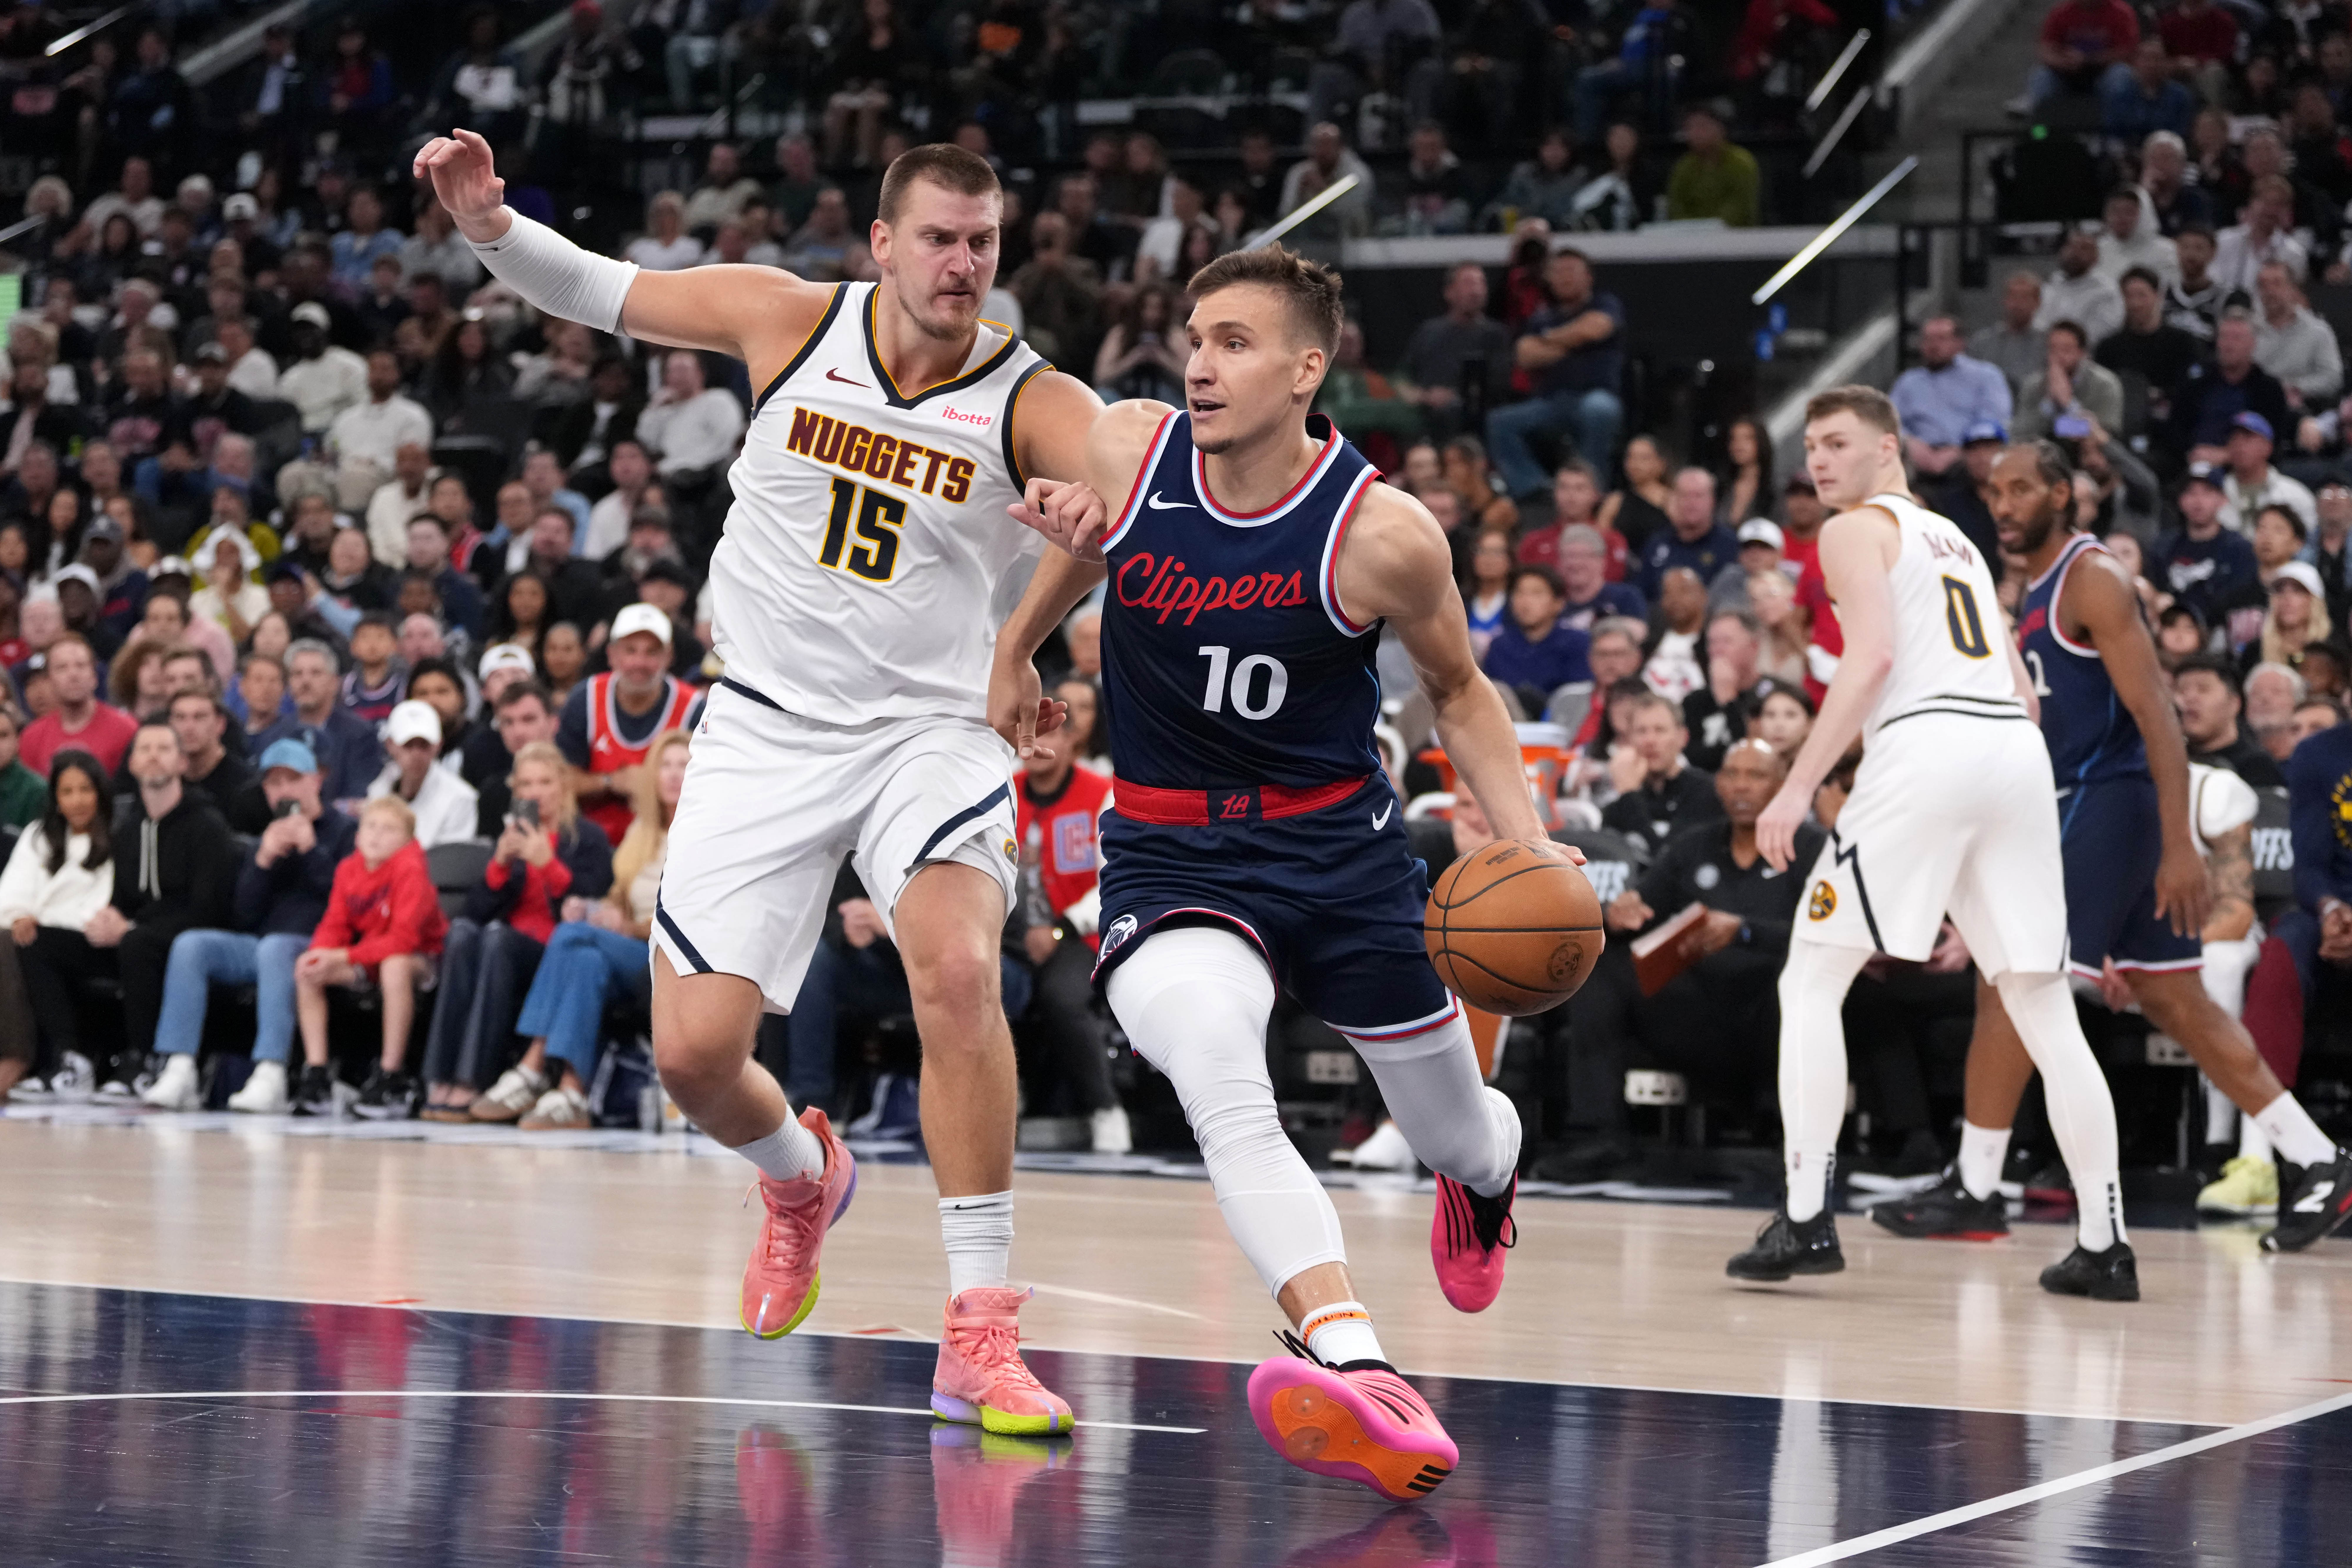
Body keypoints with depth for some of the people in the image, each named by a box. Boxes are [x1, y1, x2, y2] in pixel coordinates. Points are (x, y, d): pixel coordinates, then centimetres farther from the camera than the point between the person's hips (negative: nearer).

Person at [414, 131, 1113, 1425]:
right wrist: (488, 223, -10)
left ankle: (978, 1337, -23)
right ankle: (801, 1179, 35)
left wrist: (1114, 510, -48)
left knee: (957, 970, -30)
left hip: (927, 728, -2)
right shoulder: (791, 322, -4)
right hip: (767, 727, 2)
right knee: (694, 1053, -3)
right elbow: (598, 292, 7)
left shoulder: (1034, 405, -11)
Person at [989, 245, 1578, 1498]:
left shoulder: (1382, 534, -17)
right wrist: (1016, 650, 27)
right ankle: (1357, 1371, -47)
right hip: (1171, 853, 0)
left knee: (1455, 1138, 15)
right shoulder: (1127, 451, -11)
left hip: (1339, 845, 0)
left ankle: (1485, 1179, 57)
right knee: (1219, 1083, -32)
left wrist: (1525, 841, -12)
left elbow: (1456, 691, 1)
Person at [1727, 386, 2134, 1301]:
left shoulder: (1856, 531, 7)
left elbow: (1871, 657, -10)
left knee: (1811, 982, 2)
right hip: (2018, 749, 7)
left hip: (1927, 746, -7)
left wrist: (1799, 786, -12)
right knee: (2043, 1007, 10)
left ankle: (1805, 1222, -7)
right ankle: (2104, 1247, 7)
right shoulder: (1956, 541, 30)